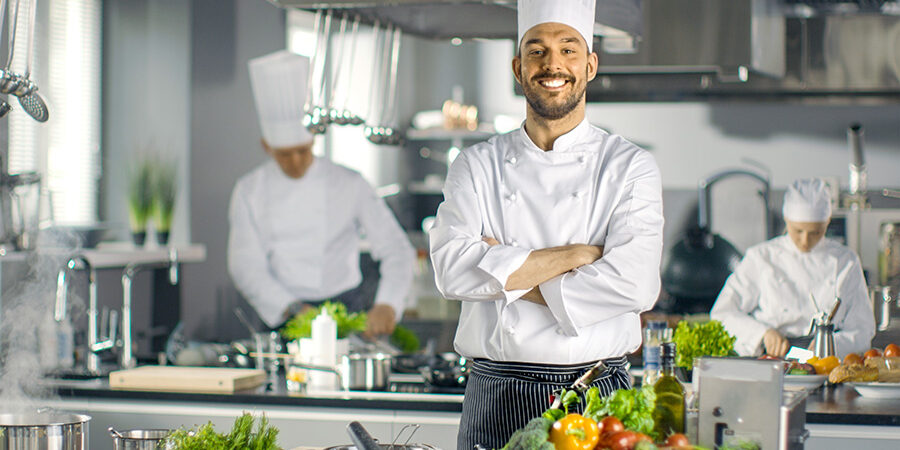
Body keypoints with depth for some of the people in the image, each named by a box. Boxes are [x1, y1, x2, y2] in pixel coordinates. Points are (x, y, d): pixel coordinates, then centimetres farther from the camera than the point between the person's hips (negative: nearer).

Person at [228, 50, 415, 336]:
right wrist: (293, 307, -16)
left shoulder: (349, 185, 3)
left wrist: (386, 305, -17)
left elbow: (397, 249, 1)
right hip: (282, 313, 1)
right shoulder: (249, 192, 6)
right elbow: (245, 266, -1)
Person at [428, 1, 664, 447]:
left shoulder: (631, 167, 2)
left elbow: (634, 283, -12)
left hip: (596, 394, -1)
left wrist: (505, 278, -10)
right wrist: (573, 255, -12)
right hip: (496, 399, 1)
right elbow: (452, 268, -9)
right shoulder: (476, 166, 7)